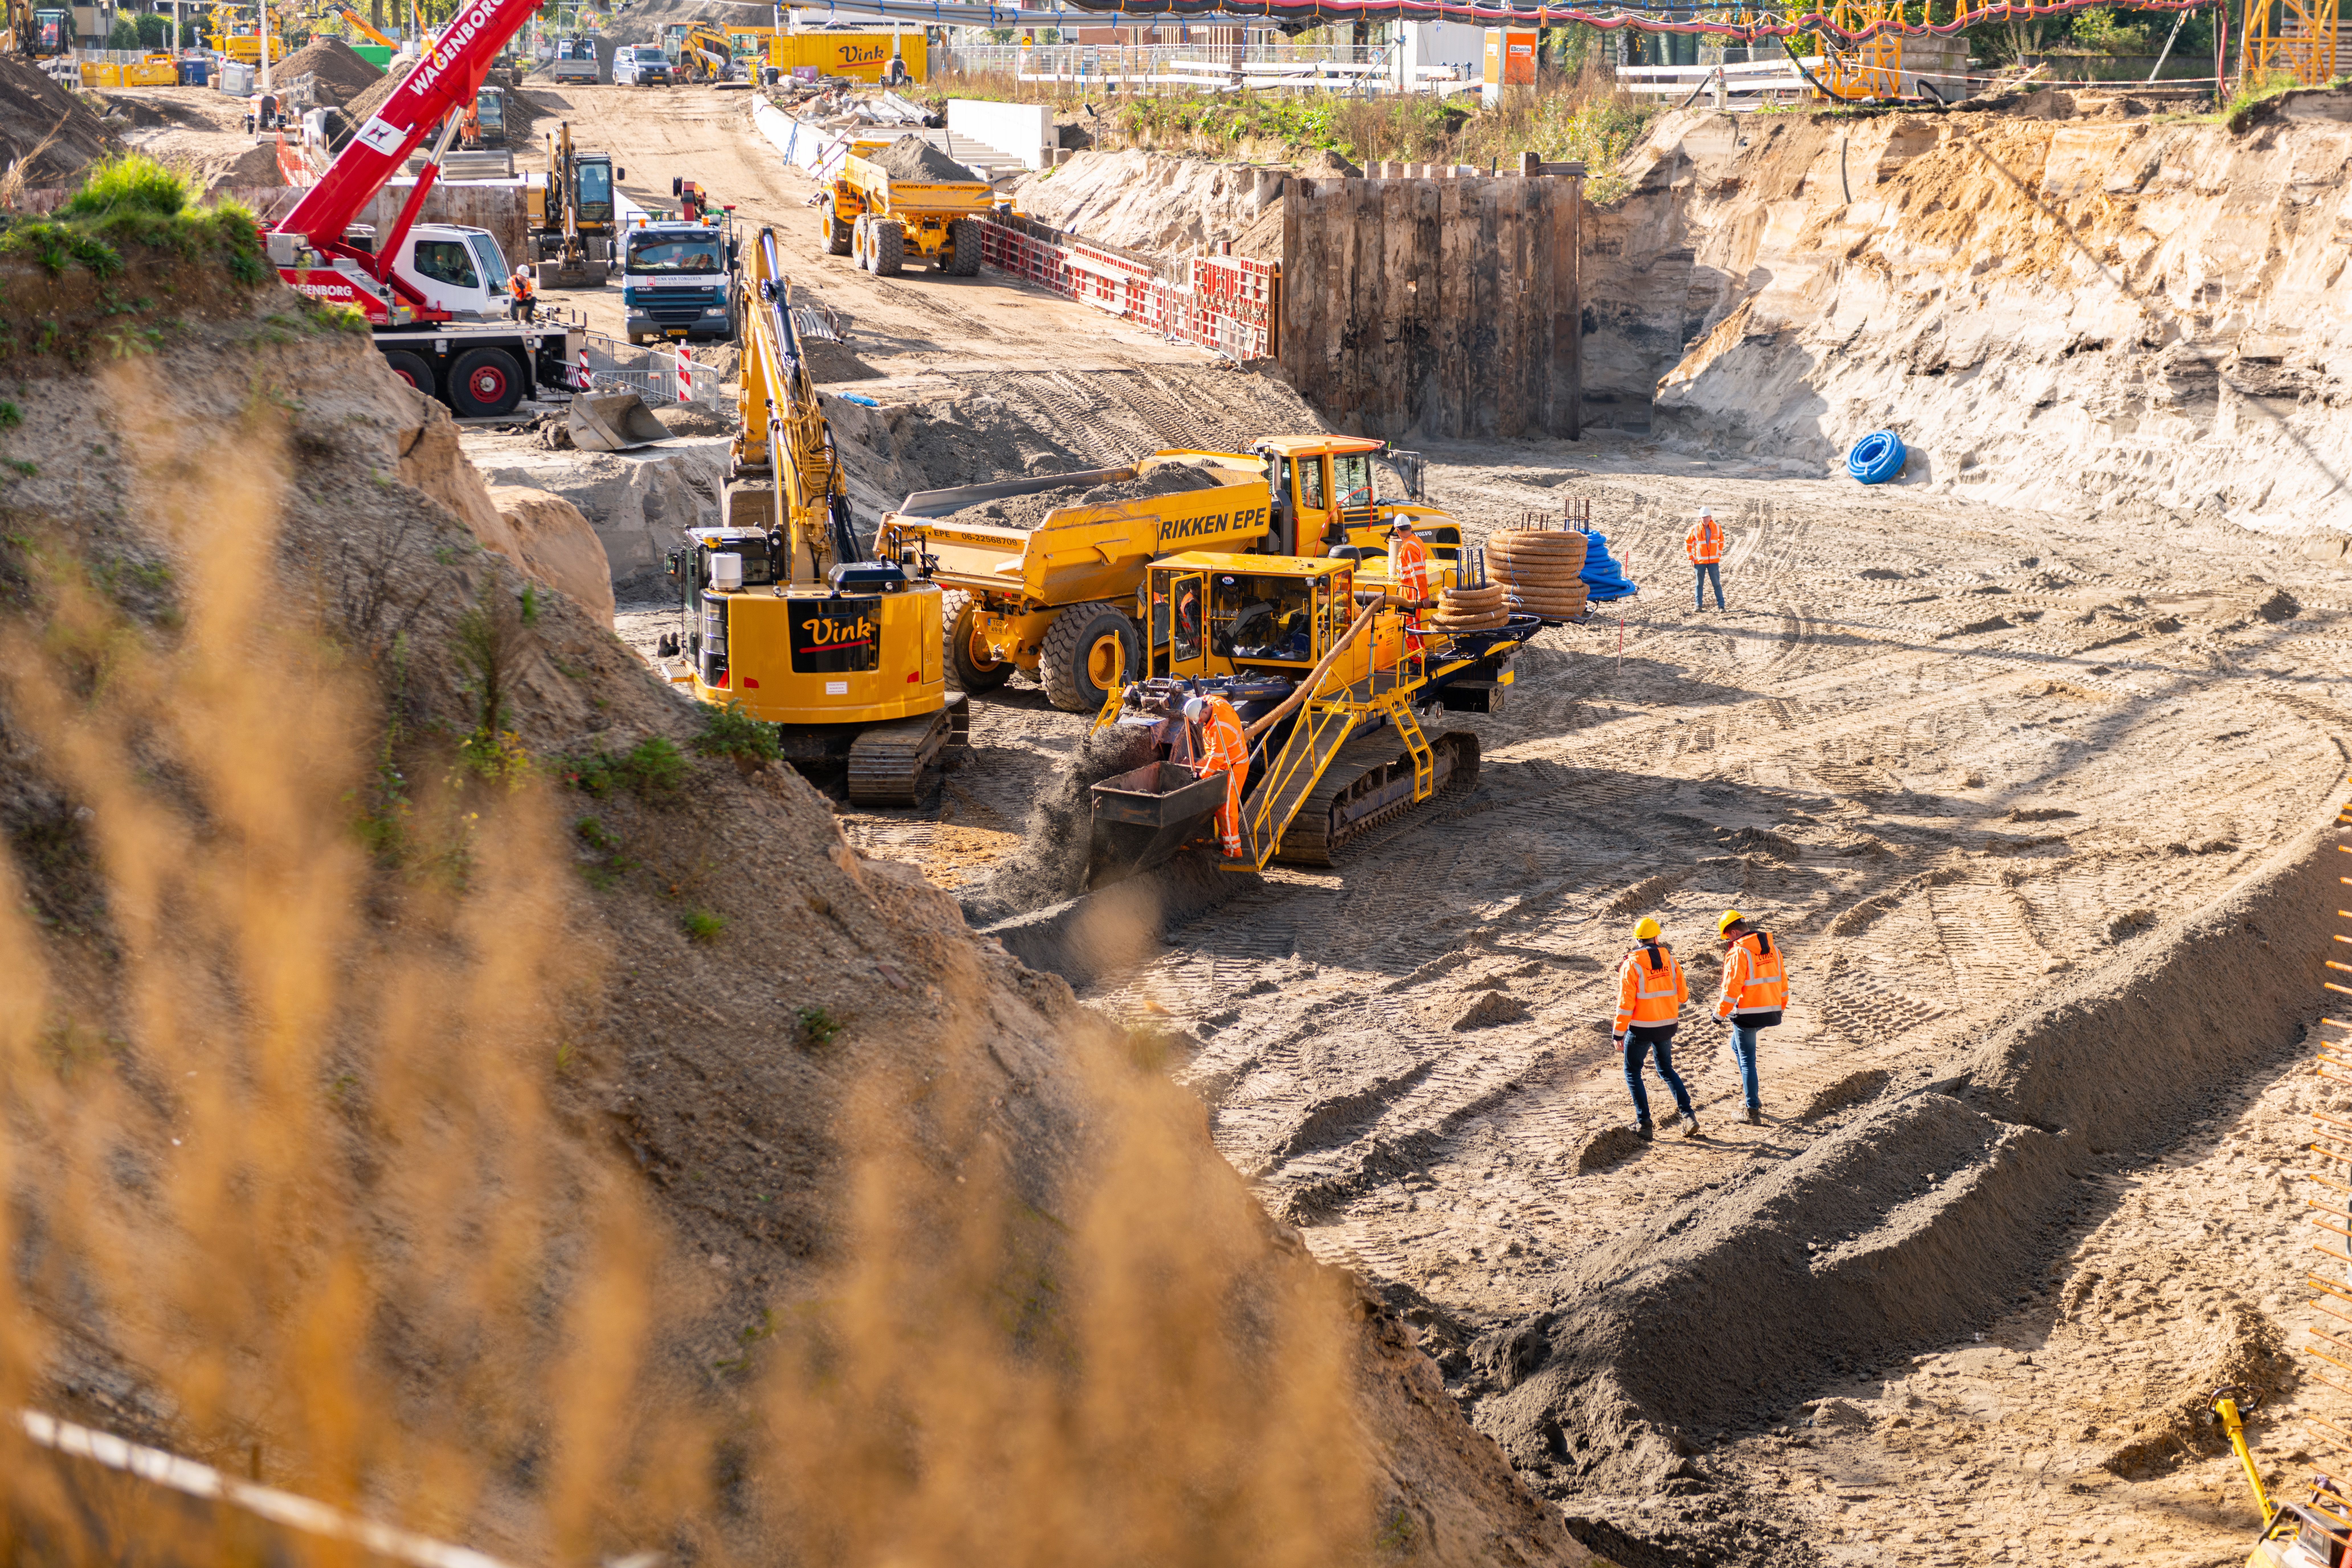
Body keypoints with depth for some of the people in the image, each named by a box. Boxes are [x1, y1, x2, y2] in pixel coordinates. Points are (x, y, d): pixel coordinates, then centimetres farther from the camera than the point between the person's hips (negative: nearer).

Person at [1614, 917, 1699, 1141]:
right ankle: (1688, 1115, 9)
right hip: (1666, 1025, 5)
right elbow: (1683, 995, 6)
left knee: (1632, 1072, 10)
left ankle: (1643, 1124, 4)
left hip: (1641, 1028, -5)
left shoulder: (1632, 965, -14)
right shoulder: (1670, 960, 0)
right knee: (1666, 1070, 21)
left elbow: (1626, 1003, -15)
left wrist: (1618, 1033, -8)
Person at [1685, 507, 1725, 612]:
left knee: (1717, 583, 0)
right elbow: (1688, 542, 7)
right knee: (1699, 584, 5)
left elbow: (1721, 541, 18)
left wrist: (1719, 554, 11)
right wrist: (1690, 557, 3)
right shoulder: (1695, 529, -5)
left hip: (1714, 561, 1)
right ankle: (1699, 605, 14)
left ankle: (1721, 605, 3)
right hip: (1700, 561, -1)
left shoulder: (1717, 528, 0)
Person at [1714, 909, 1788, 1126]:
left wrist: (1720, 1013, -6)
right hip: (1771, 1011, 8)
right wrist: (1779, 1007, 24)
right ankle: (1750, 1093, 24)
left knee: (1748, 1060, 2)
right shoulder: (1772, 947, 6)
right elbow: (1782, 980, 13)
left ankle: (1754, 1110, 2)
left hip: (1747, 1014, -8)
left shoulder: (1738, 952, -16)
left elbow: (1731, 988, -18)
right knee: (1737, 1045, 27)